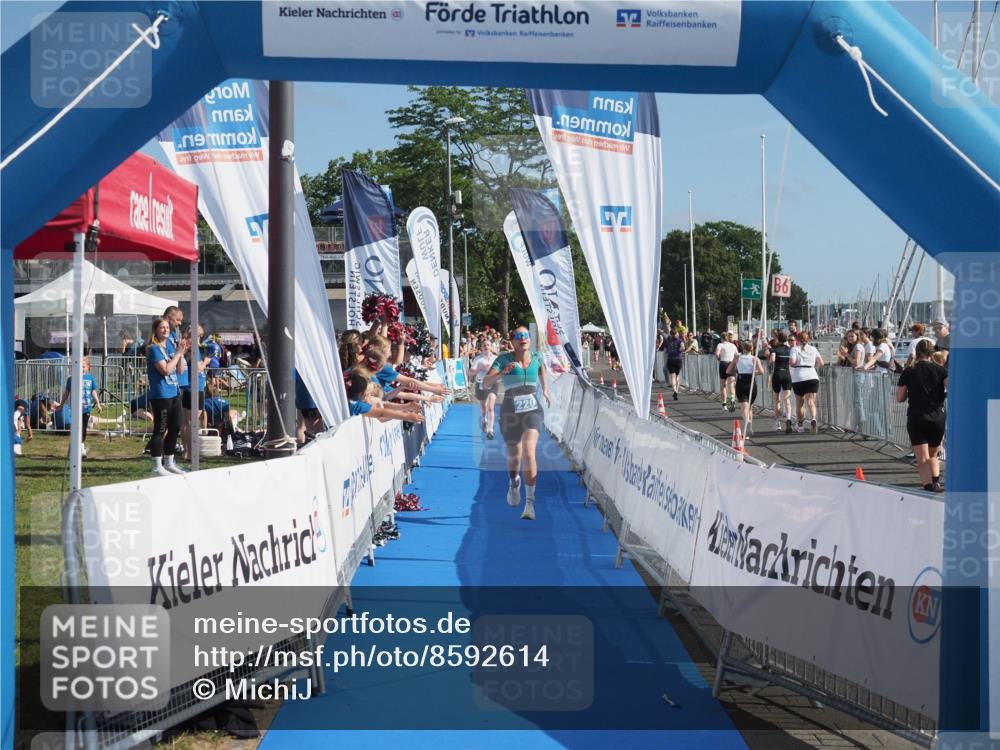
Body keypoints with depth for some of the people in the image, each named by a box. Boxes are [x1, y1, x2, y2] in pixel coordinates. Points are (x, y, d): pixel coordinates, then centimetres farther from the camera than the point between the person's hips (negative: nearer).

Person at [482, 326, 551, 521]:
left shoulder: (536, 357, 3)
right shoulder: (504, 359, -7)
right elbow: (485, 383, -17)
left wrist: (545, 390, 25)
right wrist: (503, 372, -32)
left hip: (533, 410, 0)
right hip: (510, 411, 0)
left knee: (529, 452, -19)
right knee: (513, 456, 11)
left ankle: (530, 502, -18)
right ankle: (514, 483, 48)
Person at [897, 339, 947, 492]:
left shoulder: (908, 372, 0)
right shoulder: (940, 370, 1)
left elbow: (899, 398, 2)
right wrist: (944, 395, 9)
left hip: (916, 418, -2)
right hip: (938, 418, 2)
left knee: (922, 459, -2)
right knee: (933, 455, 21)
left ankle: (929, 485, -19)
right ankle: (936, 480, 2)